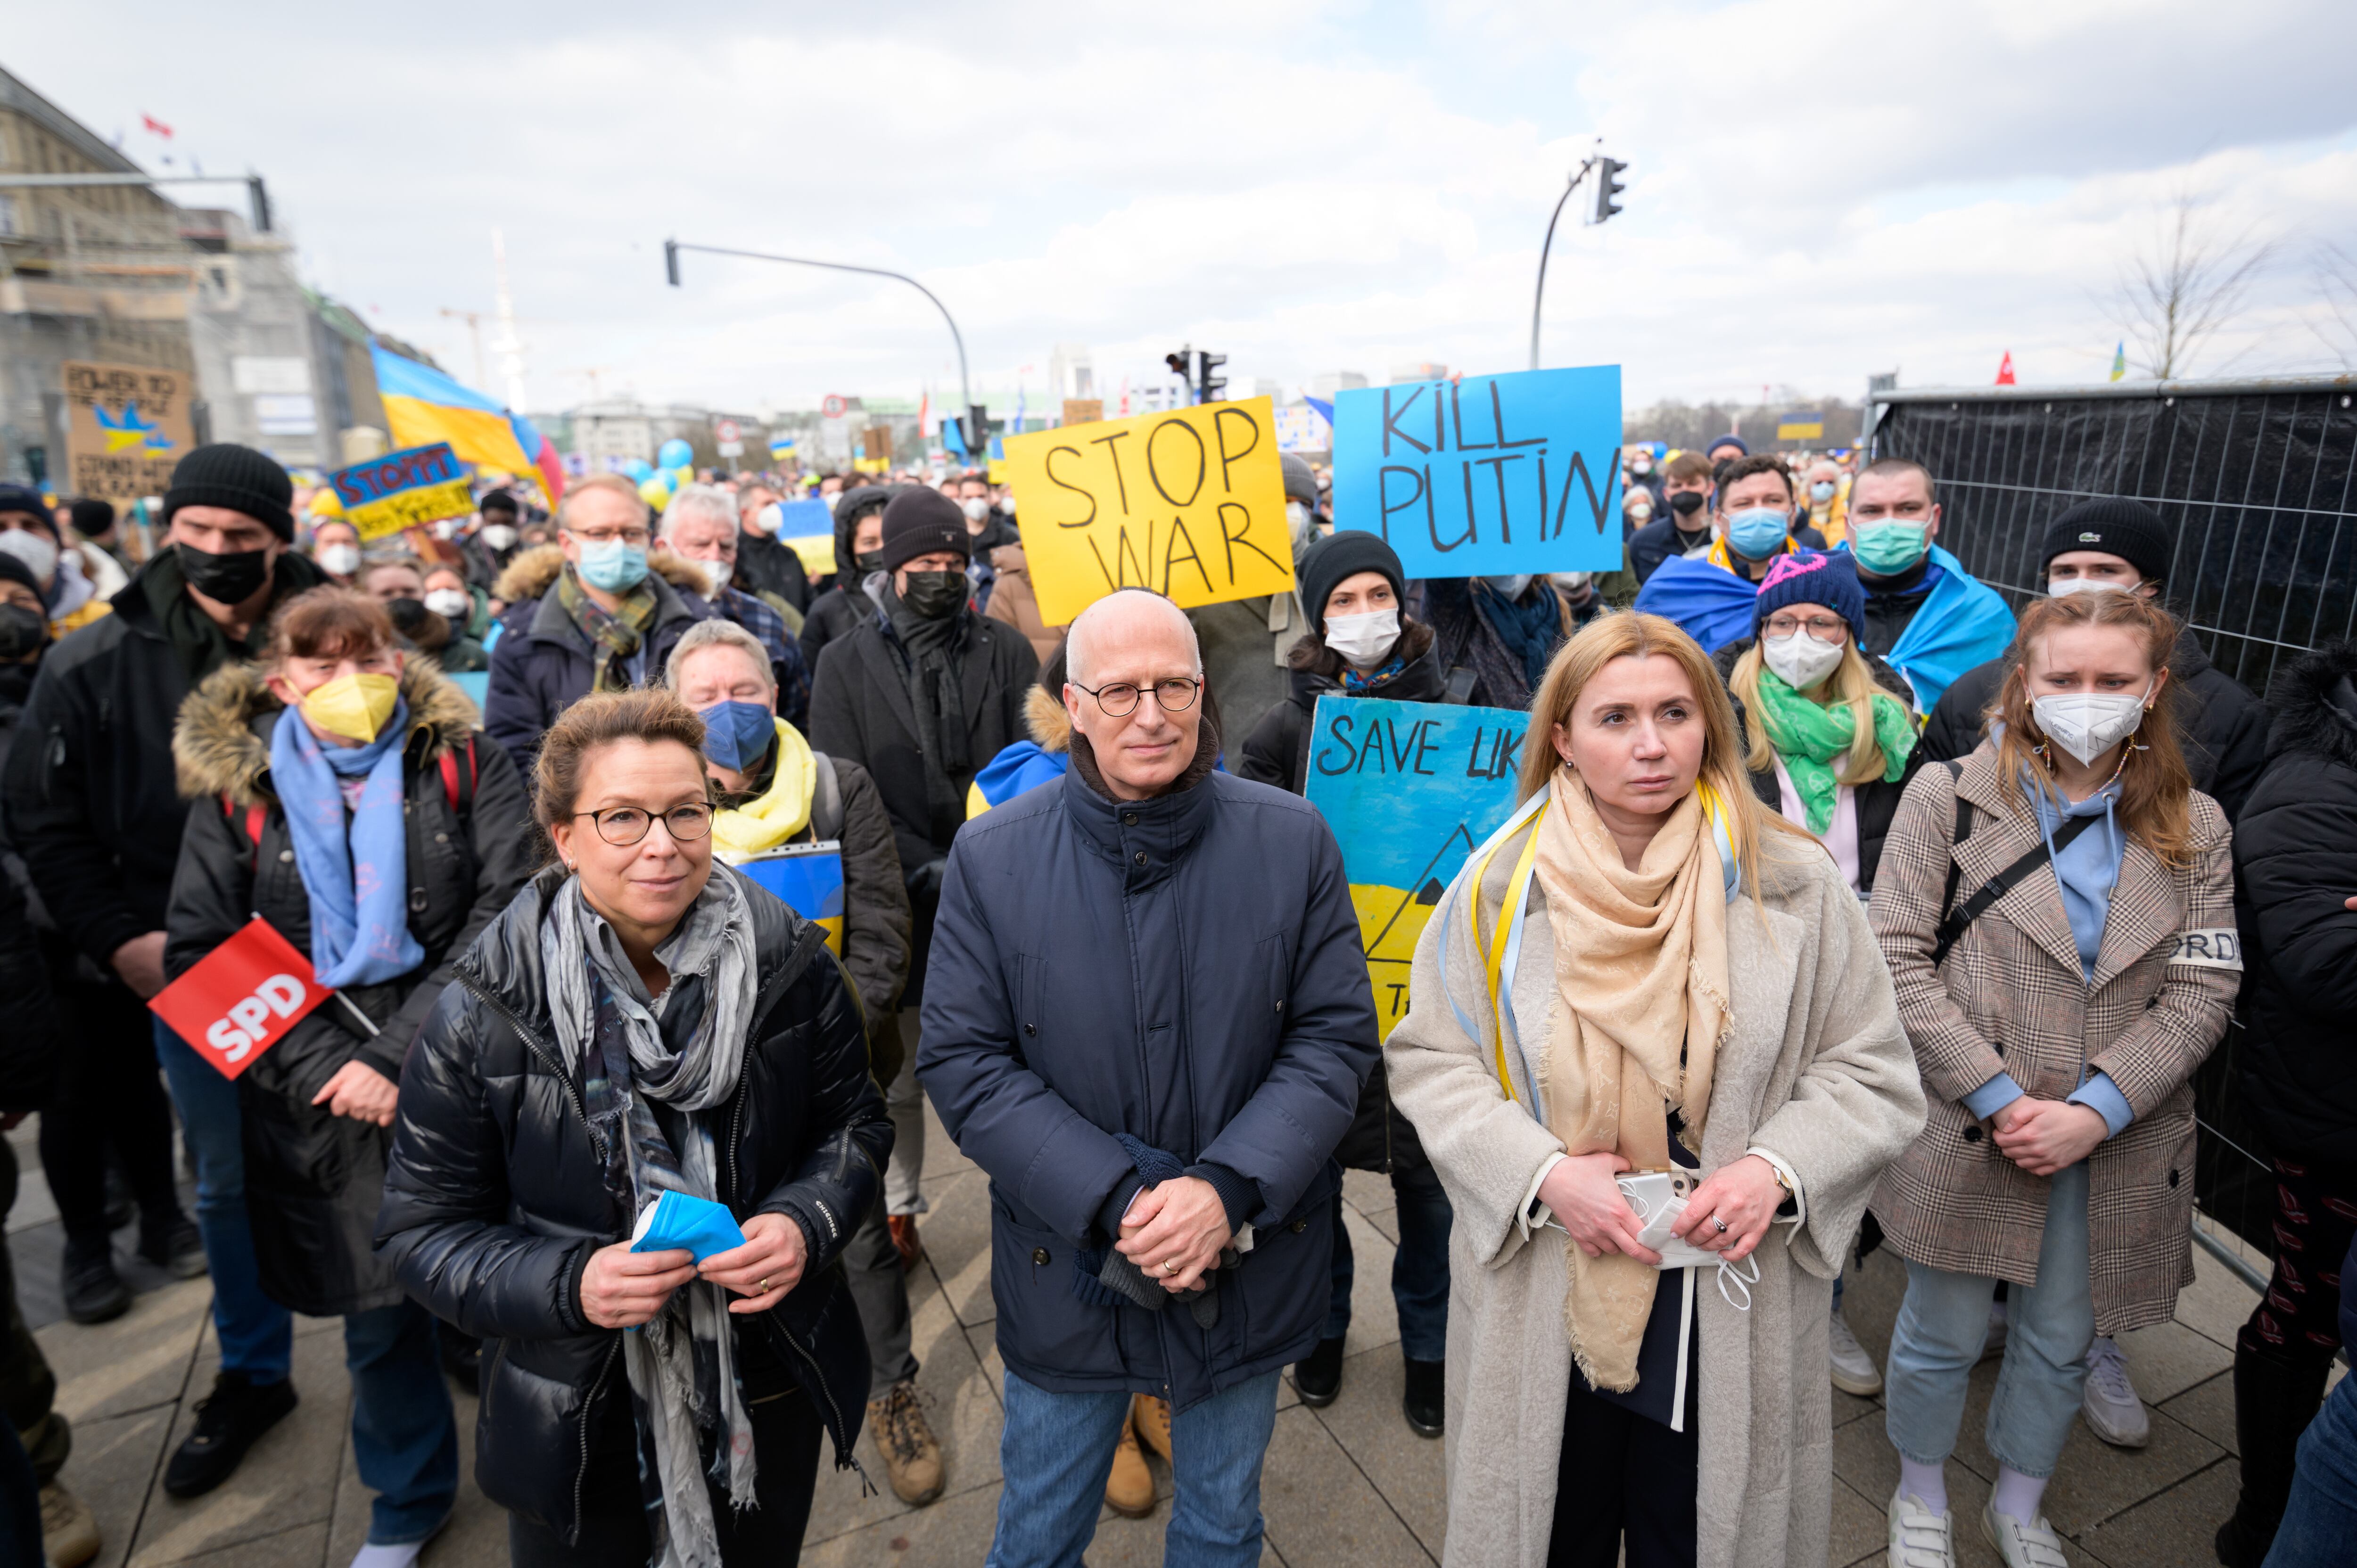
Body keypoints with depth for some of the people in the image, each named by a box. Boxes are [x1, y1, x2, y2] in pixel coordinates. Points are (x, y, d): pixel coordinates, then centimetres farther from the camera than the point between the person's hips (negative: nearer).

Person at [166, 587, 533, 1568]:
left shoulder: (462, 759, -2)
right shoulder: (236, 783, 3)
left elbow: (508, 908, -9)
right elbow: (202, 954, 1)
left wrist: (402, 1053, -14)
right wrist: (325, 1068, -10)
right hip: (323, 1100, 2)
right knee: (376, 1310, 15)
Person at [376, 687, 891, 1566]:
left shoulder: (791, 966, -14)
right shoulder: (483, 1016, -17)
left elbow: (855, 1124, -2)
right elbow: (423, 1232, -8)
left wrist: (806, 1222, -21)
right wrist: (569, 1285, -25)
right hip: (578, 1424, -1)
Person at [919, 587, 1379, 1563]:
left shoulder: (1293, 841, -9)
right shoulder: (993, 857, -10)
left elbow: (1336, 1036, -7)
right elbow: (961, 1062, -10)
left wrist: (1228, 1188, -20)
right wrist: (1115, 1201, -20)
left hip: (1248, 1270, 1)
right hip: (1066, 1271, 0)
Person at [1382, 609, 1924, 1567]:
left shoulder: (1793, 886, -7)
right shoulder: (1501, 884, -9)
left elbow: (1872, 1075, 0)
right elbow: (1430, 1059, -4)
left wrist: (1779, 1169, -17)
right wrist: (1542, 1171, -17)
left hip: (1729, 1301, 1)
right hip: (1539, 1296, 0)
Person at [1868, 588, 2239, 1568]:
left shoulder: (2193, 827, 4)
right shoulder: (1948, 796, -7)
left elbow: (2201, 989, -3)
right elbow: (1898, 957, -11)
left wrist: (2094, 1111, -15)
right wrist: (2000, 1097, -16)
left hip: (2114, 1148, 3)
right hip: (1966, 1134, -3)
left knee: (2062, 1342, 19)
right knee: (1944, 1336, 12)